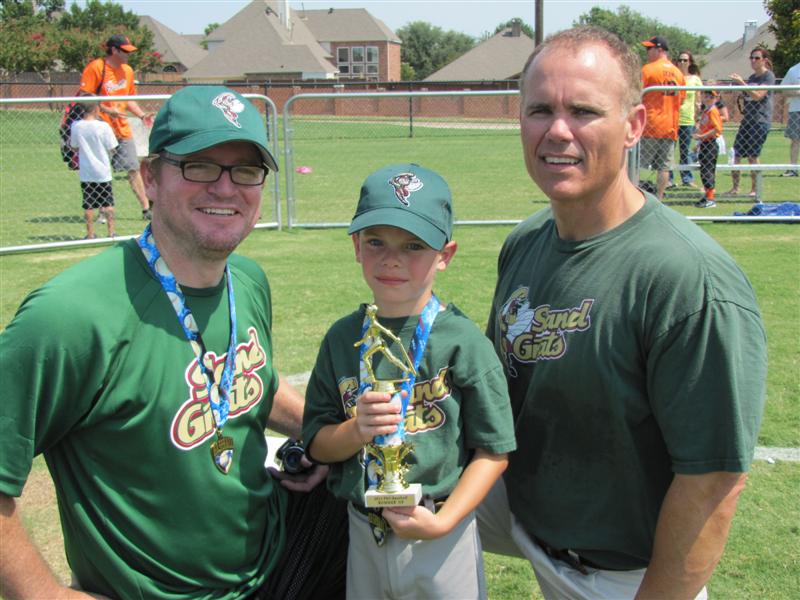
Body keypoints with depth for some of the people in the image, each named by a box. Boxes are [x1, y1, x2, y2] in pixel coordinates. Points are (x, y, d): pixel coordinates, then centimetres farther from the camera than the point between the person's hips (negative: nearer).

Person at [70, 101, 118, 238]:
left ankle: (90, 234, 13)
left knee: (88, 205, 9)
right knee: (108, 203, 9)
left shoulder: (76, 126, -6)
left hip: (85, 172, 2)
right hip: (103, 171, -2)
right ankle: (111, 232, 11)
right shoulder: (103, 126, -14)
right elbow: (111, 147, -7)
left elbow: (74, 146, 6)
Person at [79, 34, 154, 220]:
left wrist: (142, 115, 6)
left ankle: (146, 209, 9)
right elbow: (84, 97, -13)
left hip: (123, 129, 6)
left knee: (133, 169, 5)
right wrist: (107, 110, -23)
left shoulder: (127, 71, 12)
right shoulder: (95, 68, -9)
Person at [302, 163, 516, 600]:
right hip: (363, 535, 3)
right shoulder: (342, 339, -1)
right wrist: (357, 431, -18)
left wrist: (443, 521, -18)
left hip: (442, 537, -3)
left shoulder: (464, 343, -12)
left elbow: (493, 451, -9)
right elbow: (316, 443, 2)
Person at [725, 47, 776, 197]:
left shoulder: (769, 76, -6)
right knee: (736, 154, 1)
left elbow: (757, 95, -18)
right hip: (747, 120, 8)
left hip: (760, 120, -8)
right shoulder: (752, 77, 17)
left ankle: (755, 189, 3)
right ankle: (735, 188, 7)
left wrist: (741, 83, -21)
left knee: (752, 156, -7)